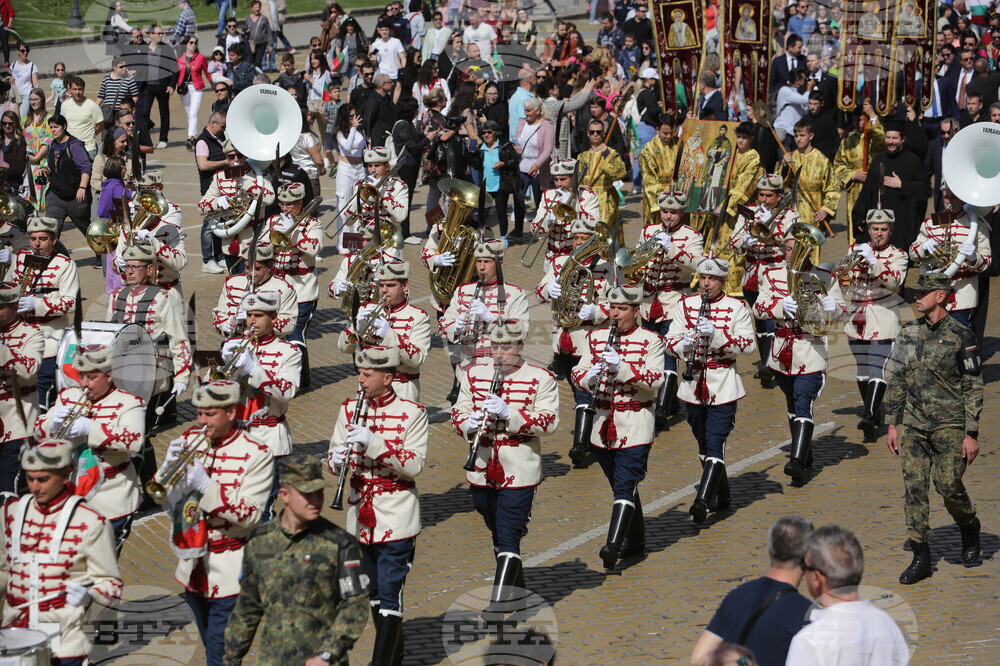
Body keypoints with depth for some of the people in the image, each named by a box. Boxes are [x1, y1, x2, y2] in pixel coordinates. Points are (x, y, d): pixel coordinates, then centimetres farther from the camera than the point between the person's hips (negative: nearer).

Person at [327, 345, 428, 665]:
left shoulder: (411, 413, -9)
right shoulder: (349, 409, 5)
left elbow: (415, 465, -16)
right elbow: (335, 453, 7)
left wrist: (374, 442, -27)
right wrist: (337, 460, -18)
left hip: (396, 518, -5)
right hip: (362, 516, 6)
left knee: (389, 594, -9)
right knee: (374, 591, 17)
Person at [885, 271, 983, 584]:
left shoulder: (960, 335, -7)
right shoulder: (908, 334, 7)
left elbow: (973, 387, -7)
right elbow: (896, 381, 13)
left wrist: (972, 434, -10)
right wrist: (892, 424, 9)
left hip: (950, 424, -4)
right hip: (914, 424, 4)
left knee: (949, 485, -6)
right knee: (914, 487, -2)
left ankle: (969, 528, 27)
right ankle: (921, 559, 2)